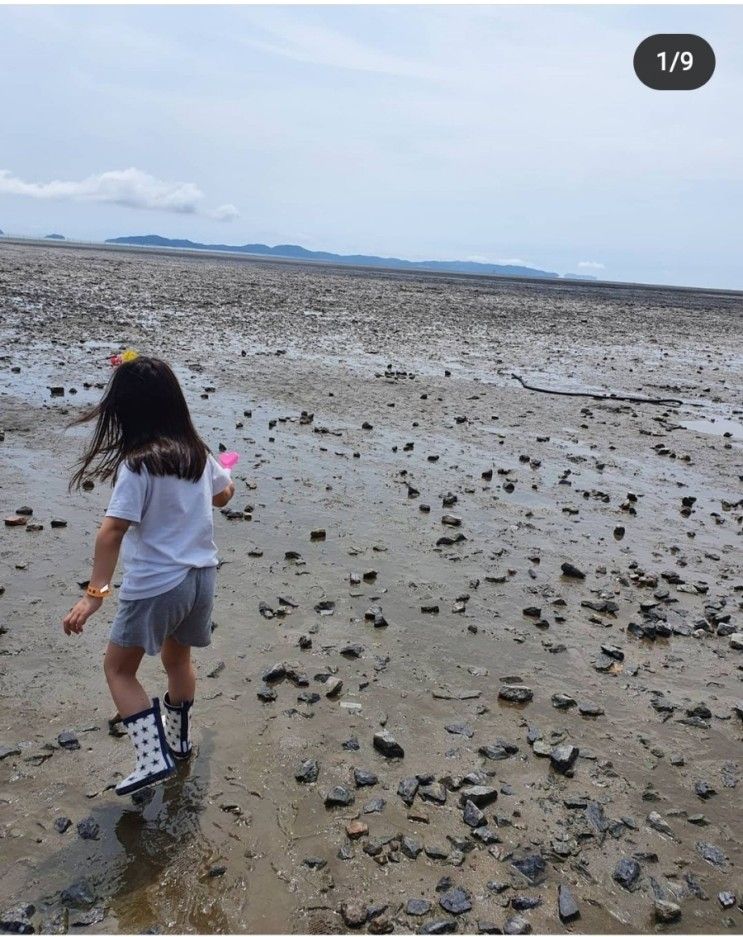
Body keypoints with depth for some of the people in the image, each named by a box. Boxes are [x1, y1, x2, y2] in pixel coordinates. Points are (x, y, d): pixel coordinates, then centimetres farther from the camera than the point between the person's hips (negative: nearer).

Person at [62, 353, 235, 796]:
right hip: (201, 576, 6)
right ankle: (179, 739, 43)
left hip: (156, 585, -6)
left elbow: (112, 532, -24)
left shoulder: (137, 464, -19)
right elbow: (224, 494, 17)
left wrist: (94, 594, -22)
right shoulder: (197, 451, 0)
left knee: (119, 668, 14)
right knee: (178, 658, 27)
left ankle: (154, 758, 7)